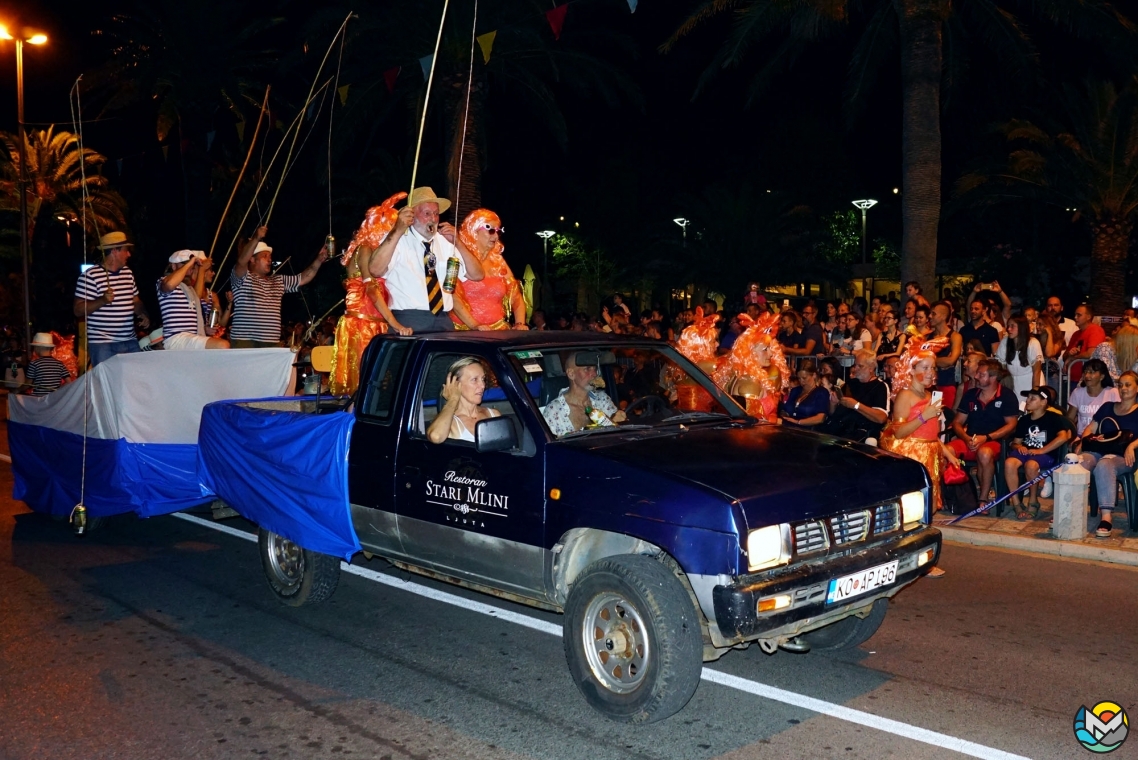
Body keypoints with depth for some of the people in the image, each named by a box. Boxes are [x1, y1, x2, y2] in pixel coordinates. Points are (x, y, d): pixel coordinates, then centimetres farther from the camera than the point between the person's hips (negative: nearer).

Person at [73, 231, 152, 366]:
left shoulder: (128, 273, 15)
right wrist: (102, 300, -23)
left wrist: (143, 314, 5)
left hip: (130, 342, 6)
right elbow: (78, 310, -9)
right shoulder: (90, 276, -7)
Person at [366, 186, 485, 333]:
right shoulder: (396, 239, -1)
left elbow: (476, 275, 7)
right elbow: (375, 270, -18)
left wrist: (458, 243, -4)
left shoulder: (446, 242, 13)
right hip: (408, 321, -4)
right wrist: (398, 231, -23)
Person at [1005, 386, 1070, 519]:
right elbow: (1015, 442, 23)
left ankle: (1033, 502, -15)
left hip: (1045, 455, -4)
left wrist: (1041, 450, -17)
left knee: (1030, 465, -39)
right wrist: (1018, 446, -3)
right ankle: (1016, 503, -23)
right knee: (1009, 462, -31)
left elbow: (1063, 437, -11)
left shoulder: (1053, 418, 4)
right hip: (1026, 452, 4)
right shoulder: (1024, 420, 21)